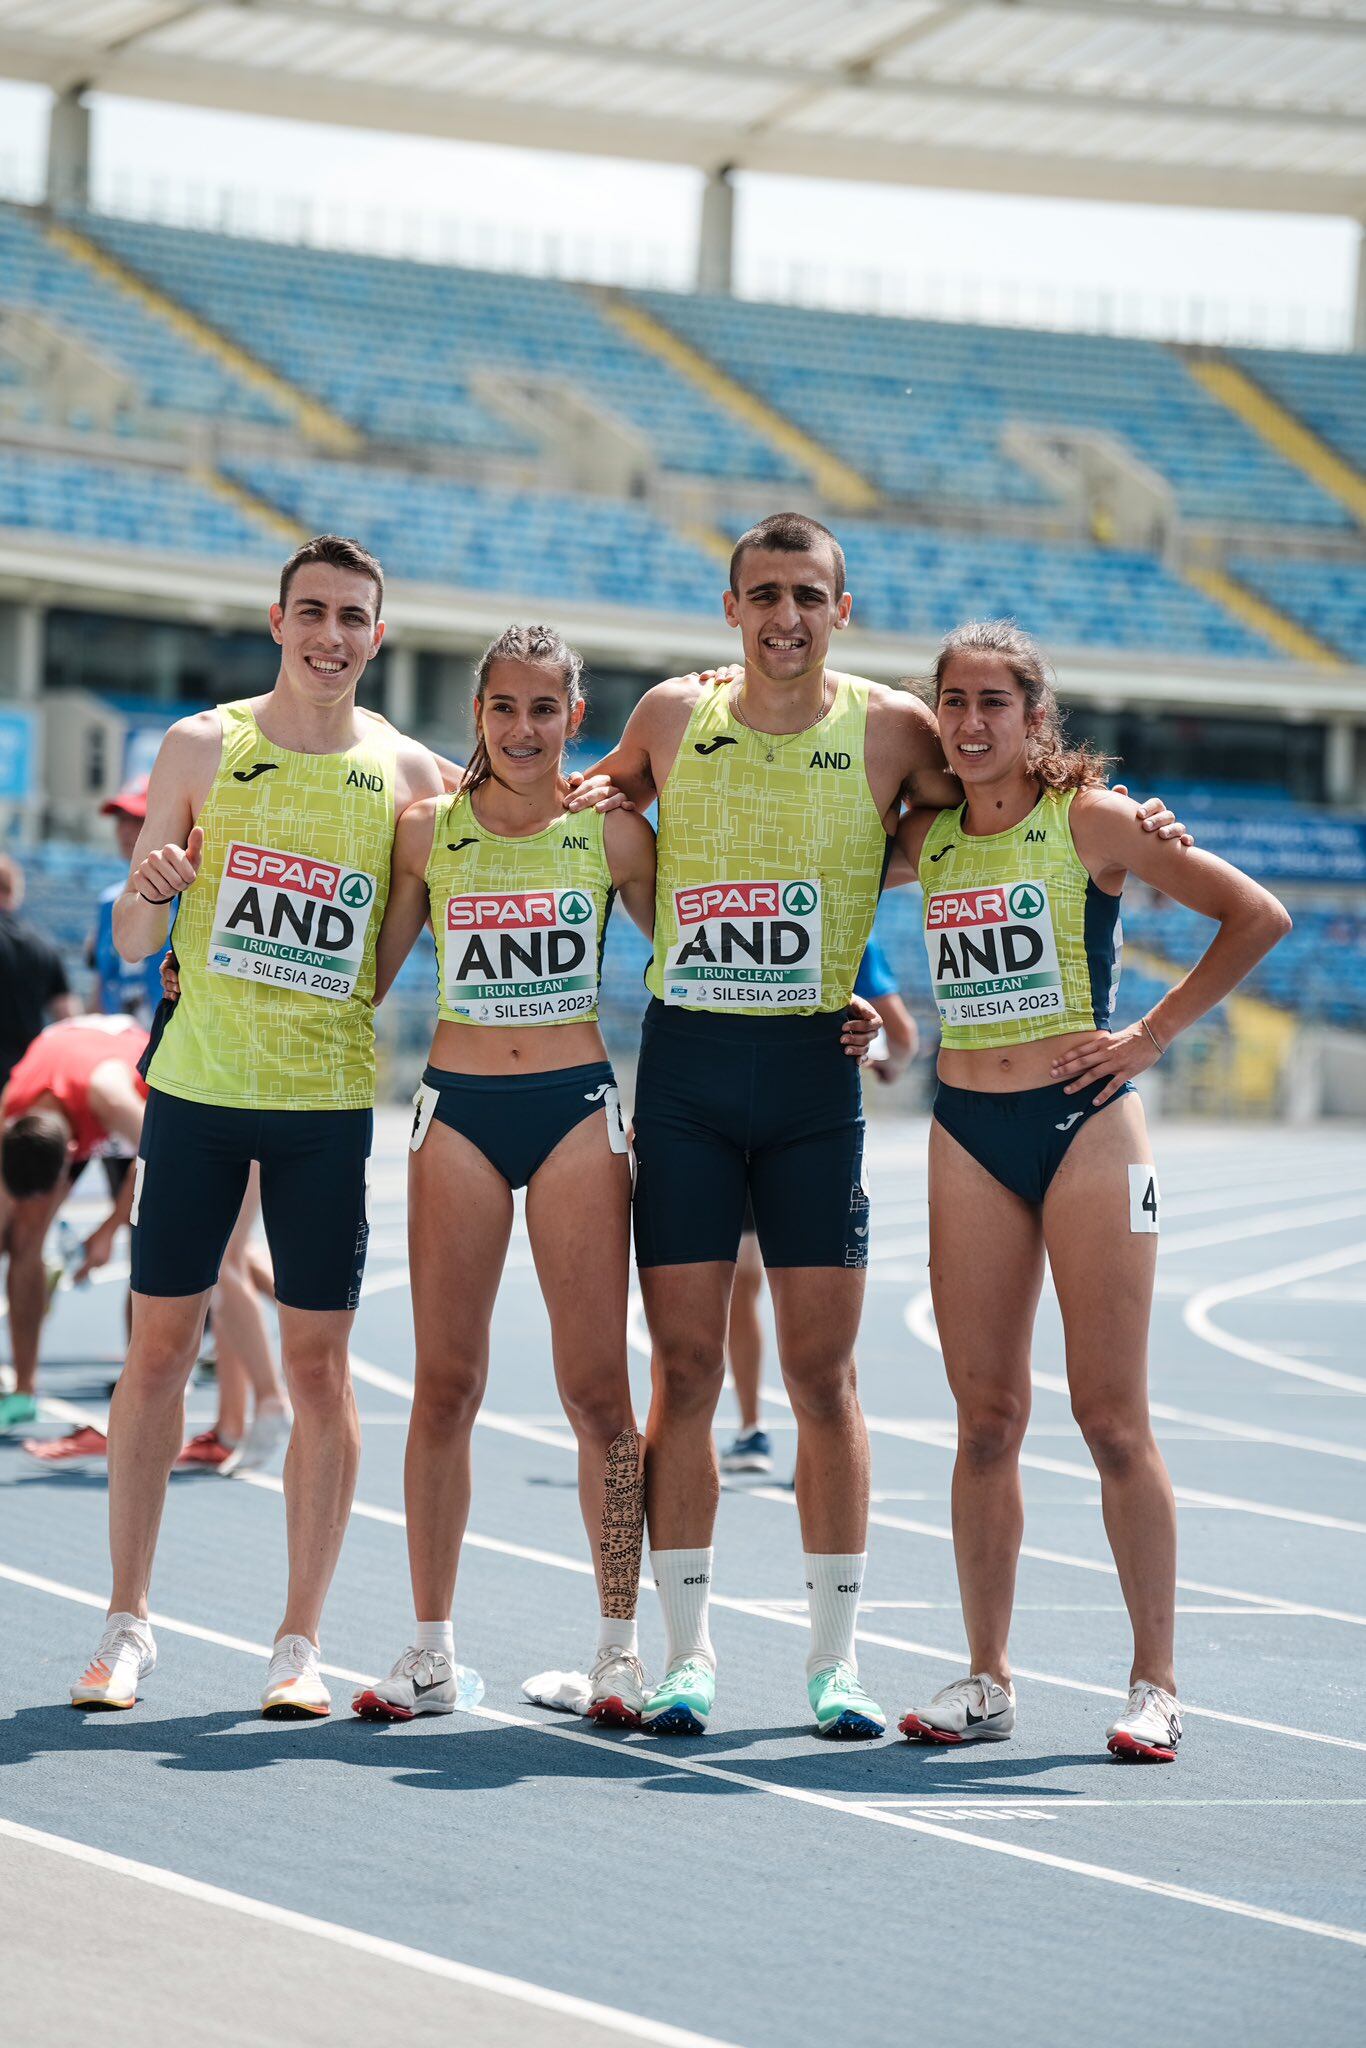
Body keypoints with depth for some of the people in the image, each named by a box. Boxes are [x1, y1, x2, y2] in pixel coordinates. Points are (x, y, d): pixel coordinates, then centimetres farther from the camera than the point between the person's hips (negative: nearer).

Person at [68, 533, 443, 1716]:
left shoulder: (409, 775, 2)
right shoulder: (204, 747, 2)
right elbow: (132, 947, 5)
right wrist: (148, 896, -19)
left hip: (330, 1100, 0)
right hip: (197, 1085, 0)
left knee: (318, 1362, 0)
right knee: (159, 1342, 2)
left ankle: (302, 1642, 6)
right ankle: (129, 1627, 11)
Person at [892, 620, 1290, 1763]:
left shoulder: (1090, 819, -5)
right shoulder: (927, 836, 8)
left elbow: (1258, 915, -6)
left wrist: (1152, 1036, -7)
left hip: (1084, 1122, -4)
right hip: (968, 1133, 4)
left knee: (1113, 1418, -5)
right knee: (986, 1419, 5)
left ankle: (1155, 1685, 0)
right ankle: (986, 1680, 11)